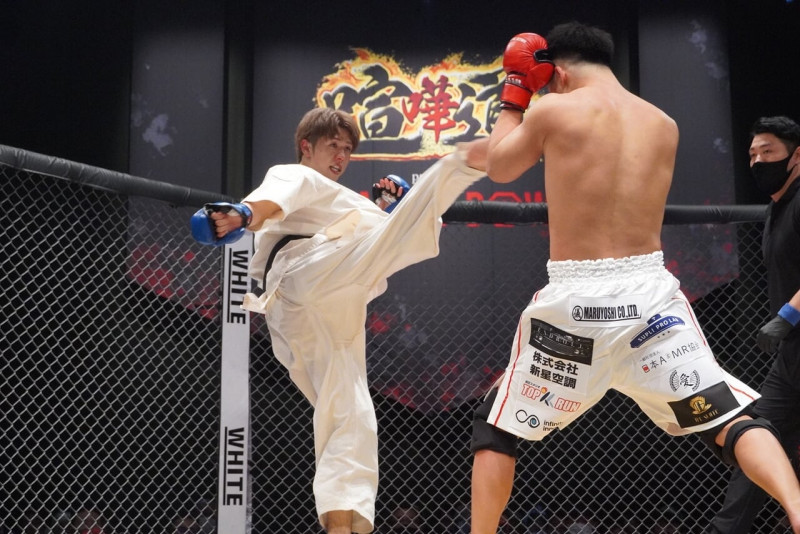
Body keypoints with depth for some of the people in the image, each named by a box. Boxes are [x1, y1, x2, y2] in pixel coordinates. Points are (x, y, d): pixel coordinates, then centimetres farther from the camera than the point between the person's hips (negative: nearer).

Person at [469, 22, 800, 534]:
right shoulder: (664, 124, 12)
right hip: (650, 289, 2)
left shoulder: (553, 111, 0)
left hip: (573, 296, -2)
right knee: (729, 416, 3)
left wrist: (516, 90, 26)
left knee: (498, 426, 16)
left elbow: (498, 167, 16)